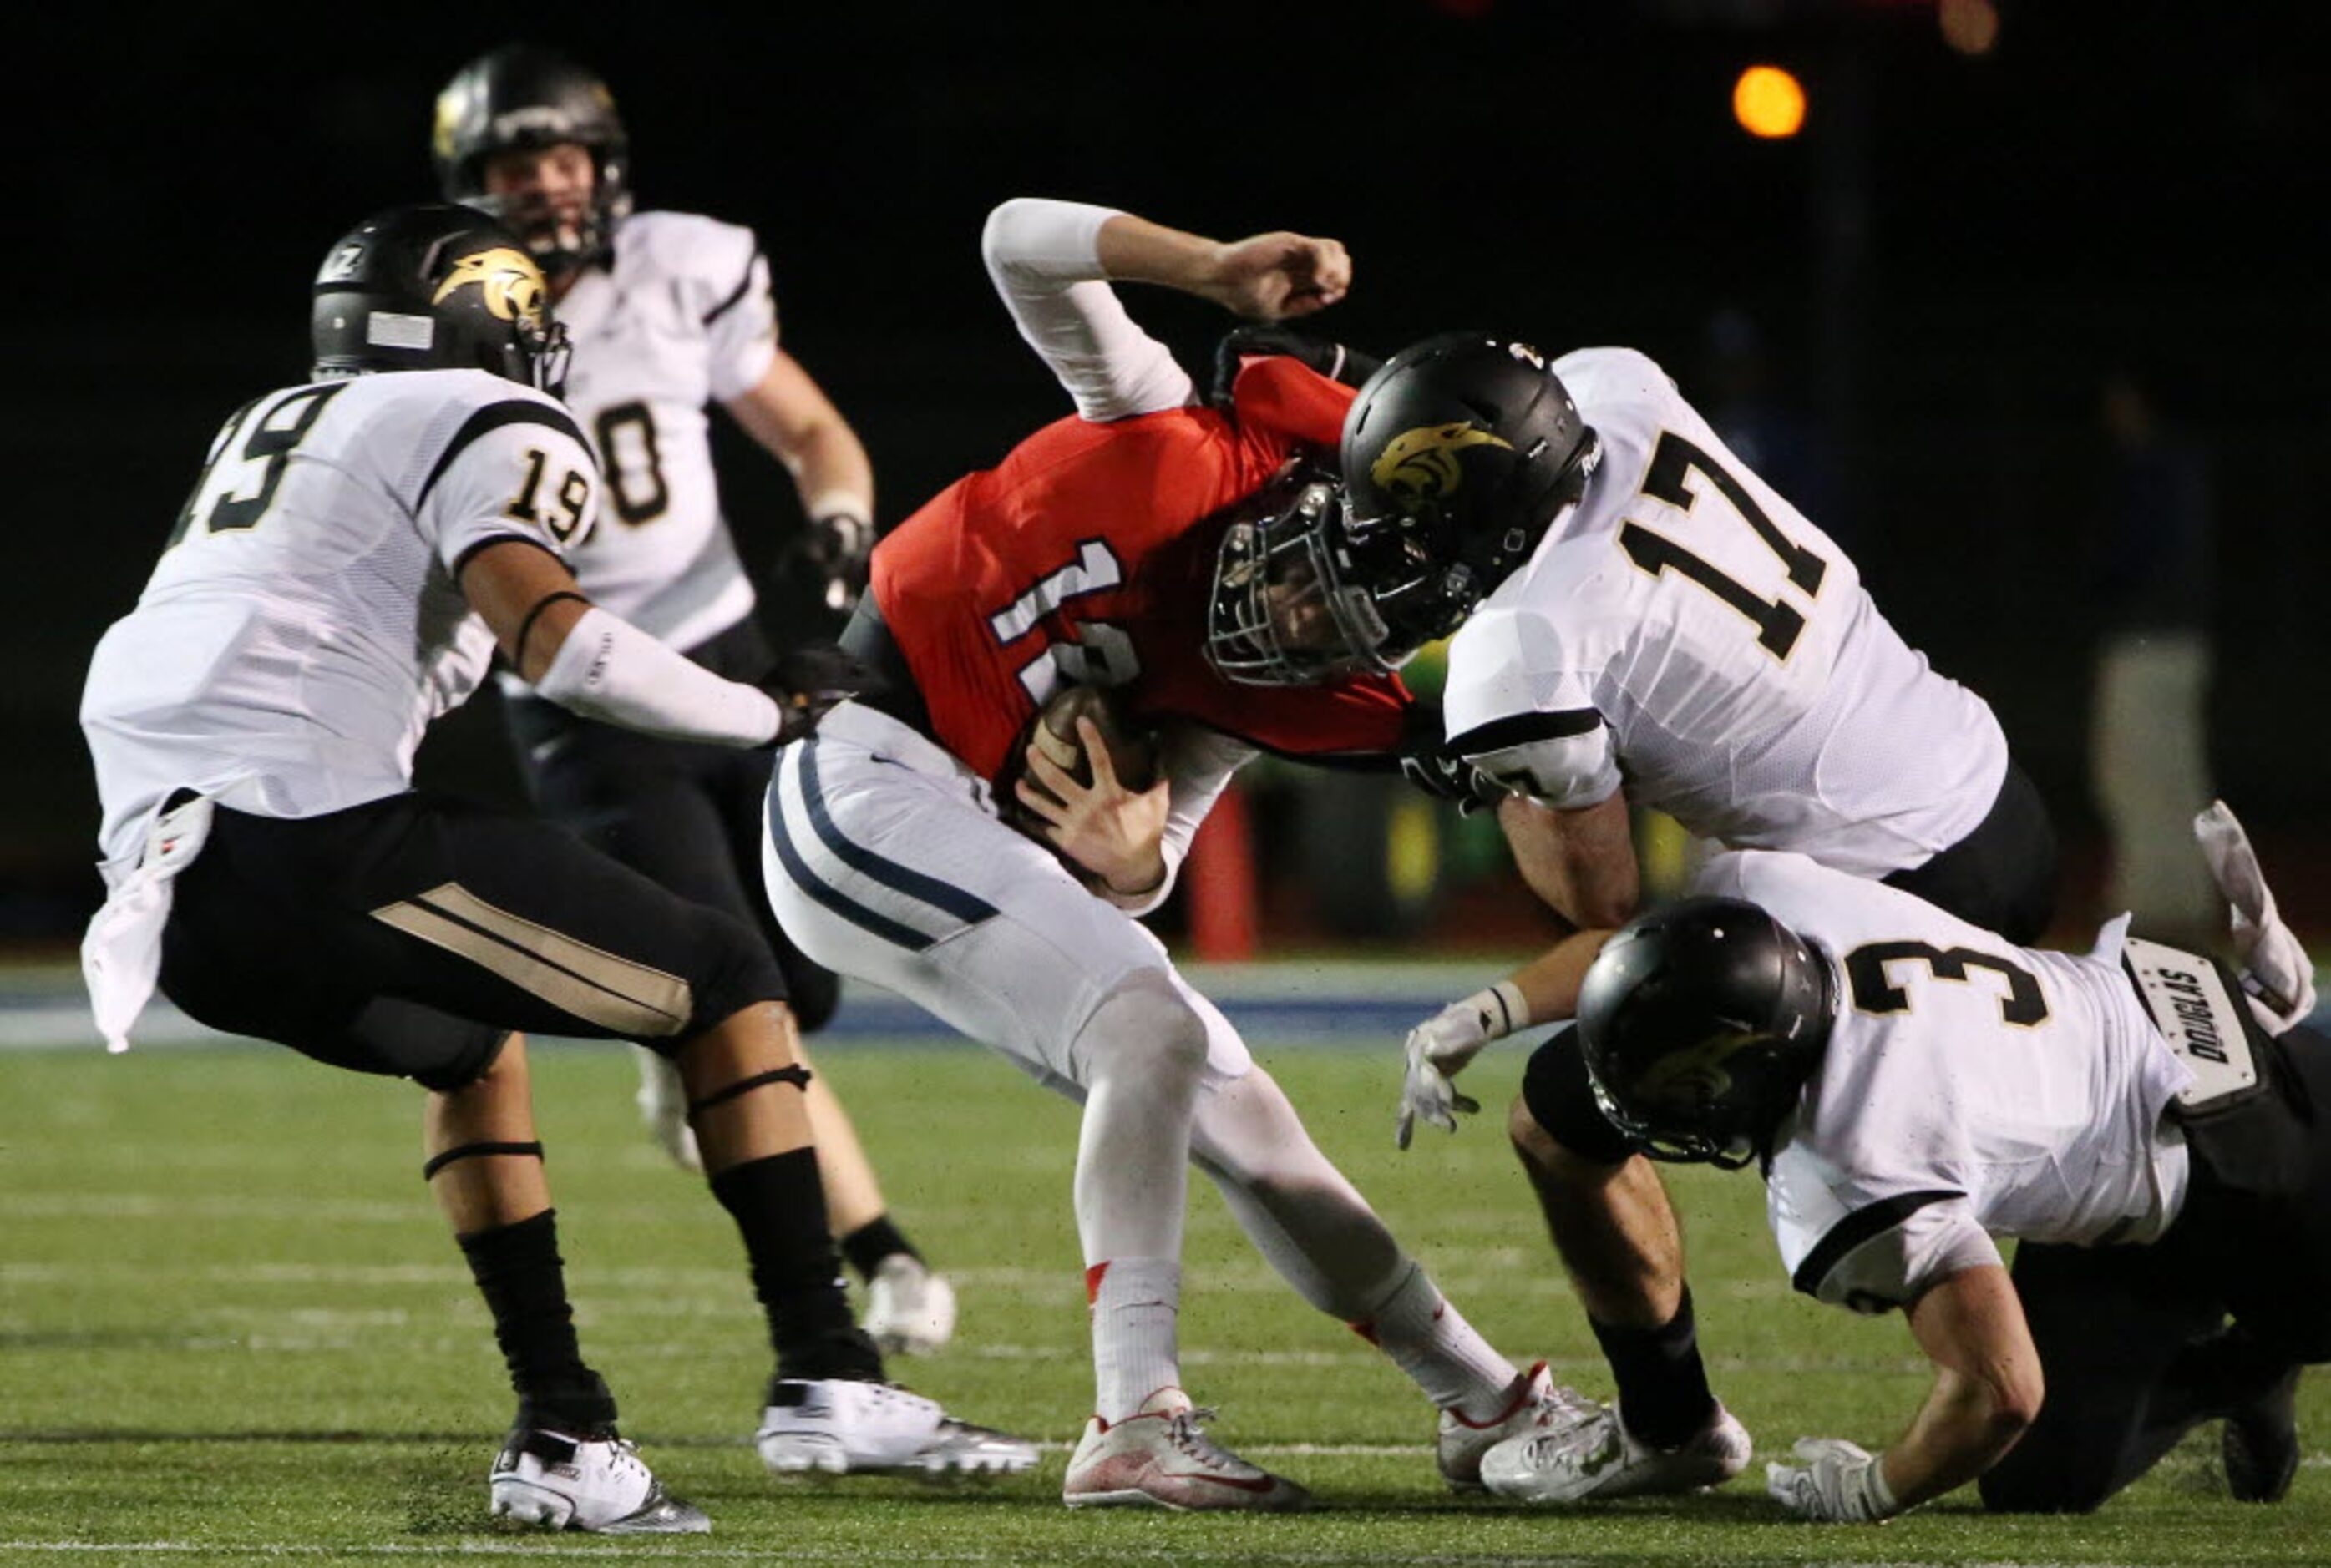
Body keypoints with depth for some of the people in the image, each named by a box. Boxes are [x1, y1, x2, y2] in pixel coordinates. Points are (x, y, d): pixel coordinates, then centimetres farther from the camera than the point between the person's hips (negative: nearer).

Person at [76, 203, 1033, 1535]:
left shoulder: (272, 424, 29)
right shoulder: (495, 430, 5)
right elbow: (551, 636, -11)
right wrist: (772, 712, 0)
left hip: (172, 878, 8)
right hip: (309, 836, -8)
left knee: (474, 1047, 32)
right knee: (727, 983, 7)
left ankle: (562, 1437, 21)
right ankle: (827, 1379, 2)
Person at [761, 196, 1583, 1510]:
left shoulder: (1245, 700, 3)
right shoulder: (1185, 445, -12)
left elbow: (1142, 876, 2)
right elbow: (1025, 245, -16)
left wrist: (1130, 861, -22)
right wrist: (1221, 271, -28)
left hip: (966, 834, 7)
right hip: (865, 780, -7)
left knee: (1233, 1110, 8)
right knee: (1154, 1031, -22)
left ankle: (1488, 1404, 18)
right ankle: (1137, 1423, -25)